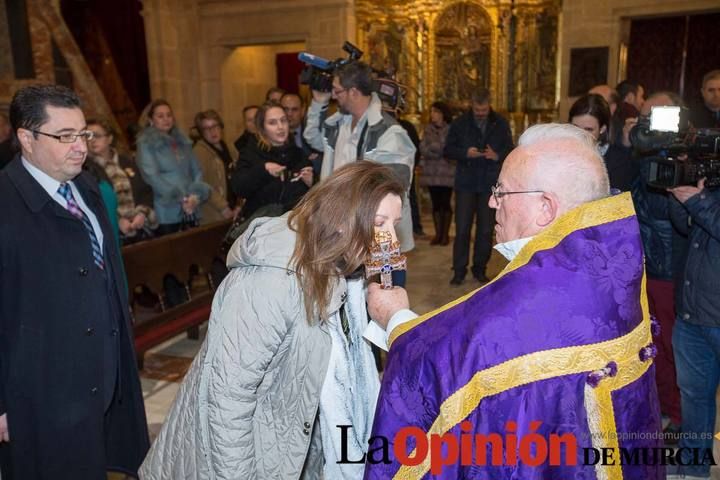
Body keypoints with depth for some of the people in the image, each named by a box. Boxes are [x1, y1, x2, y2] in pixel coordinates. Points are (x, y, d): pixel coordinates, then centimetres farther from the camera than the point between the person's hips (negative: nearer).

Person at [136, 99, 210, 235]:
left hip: (190, 212, 5)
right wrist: (180, 198, -17)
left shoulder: (183, 141, 15)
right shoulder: (146, 143, 0)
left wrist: (196, 195, -8)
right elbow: (151, 176, -11)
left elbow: (196, 170, 11)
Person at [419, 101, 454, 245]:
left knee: (445, 203, 1)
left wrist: (431, 148, -6)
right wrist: (440, 151, -9)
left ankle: (445, 234, 11)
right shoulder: (428, 129, 10)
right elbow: (423, 149, 3)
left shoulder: (451, 129, -5)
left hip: (447, 172, -4)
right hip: (431, 172, 4)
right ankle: (438, 233, 15)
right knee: (436, 203, 7)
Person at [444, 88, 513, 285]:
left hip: (490, 185, 1)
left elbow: (510, 151, 9)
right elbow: (447, 150, 4)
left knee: (486, 230, 6)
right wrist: (465, 153, -15)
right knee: (462, 229, -3)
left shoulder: (501, 124, 6)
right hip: (466, 184, -1)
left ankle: (480, 269, 19)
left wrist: (498, 156, -13)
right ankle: (459, 270, 6)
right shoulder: (460, 123, 3)